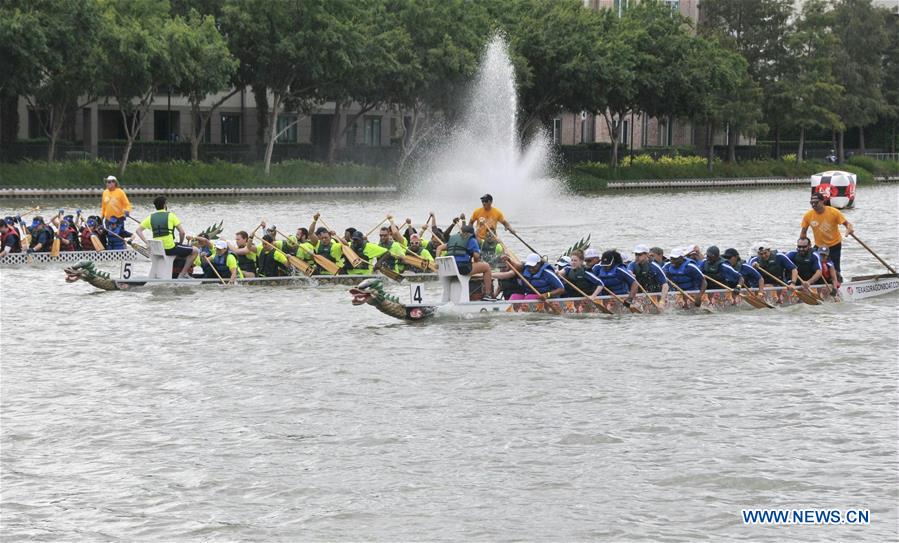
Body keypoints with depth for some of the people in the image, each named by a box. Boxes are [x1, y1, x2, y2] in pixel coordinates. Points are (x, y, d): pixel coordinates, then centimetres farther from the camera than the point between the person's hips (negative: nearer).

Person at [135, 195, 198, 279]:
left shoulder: (150, 217, 6)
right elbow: (182, 232, -9)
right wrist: (180, 243, 8)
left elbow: (138, 231, 5)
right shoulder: (170, 215, -6)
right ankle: (182, 274, 5)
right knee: (195, 251, 10)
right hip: (171, 249, -6)